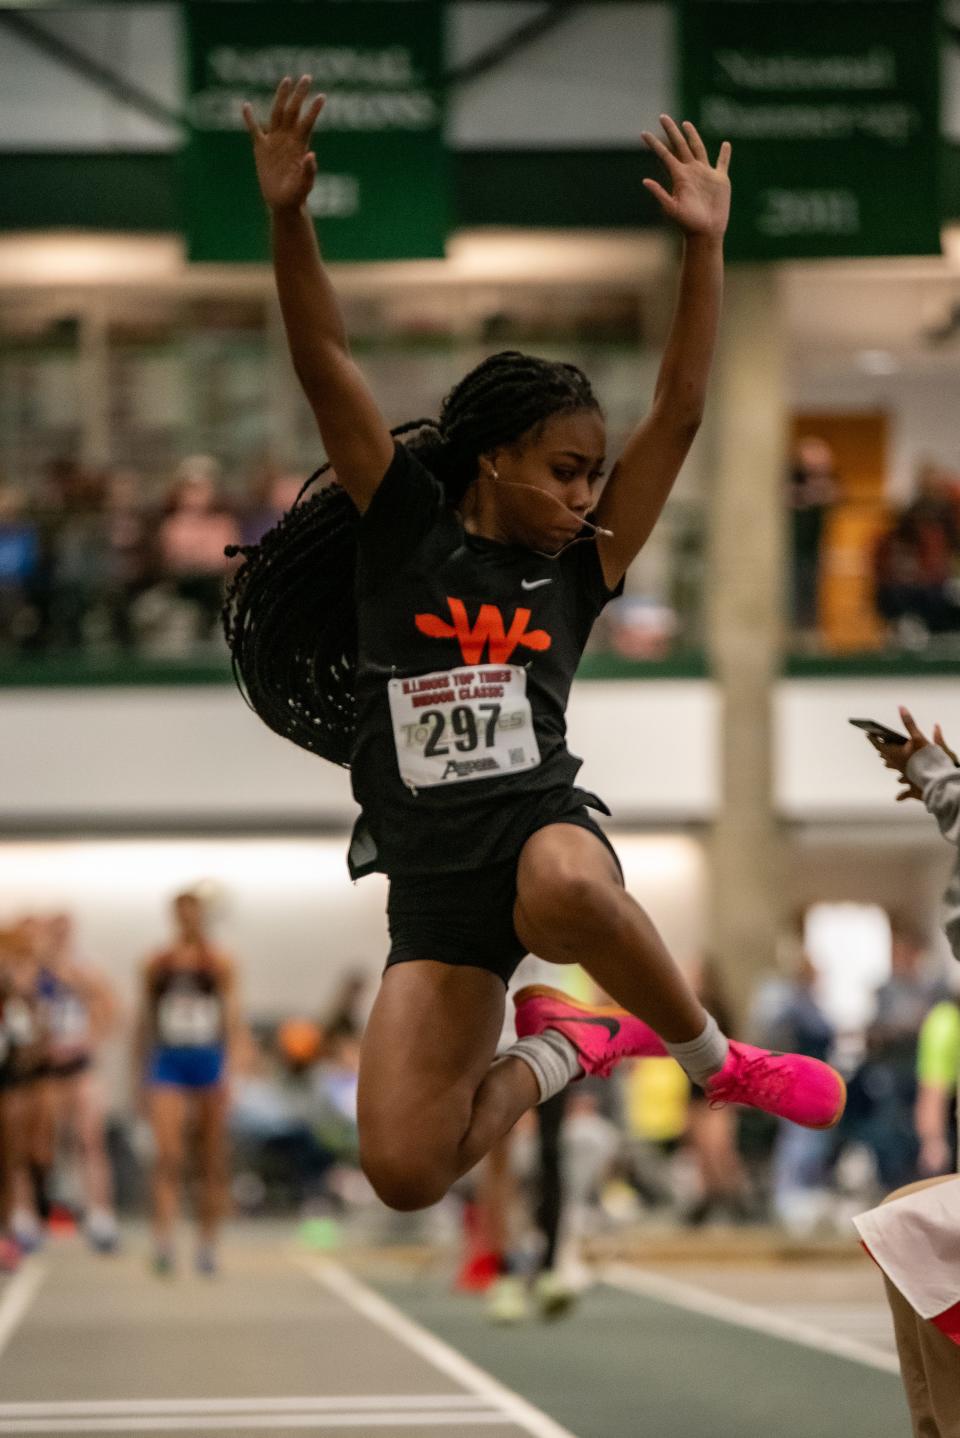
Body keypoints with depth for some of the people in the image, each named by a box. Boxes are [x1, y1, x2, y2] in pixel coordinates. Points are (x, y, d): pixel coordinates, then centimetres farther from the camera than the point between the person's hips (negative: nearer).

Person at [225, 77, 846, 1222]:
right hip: (431, 887, 1)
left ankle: (715, 1062, -11)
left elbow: (679, 411, 2)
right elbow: (325, 368, -5)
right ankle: (569, 1047, 19)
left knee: (569, 892, -41)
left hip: (544, 822, -1)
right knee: (404, 1175, -12)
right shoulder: (403, 529, 5)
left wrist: (703, 244, -6)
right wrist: (287, 217, -18)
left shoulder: (581, 566, 9)